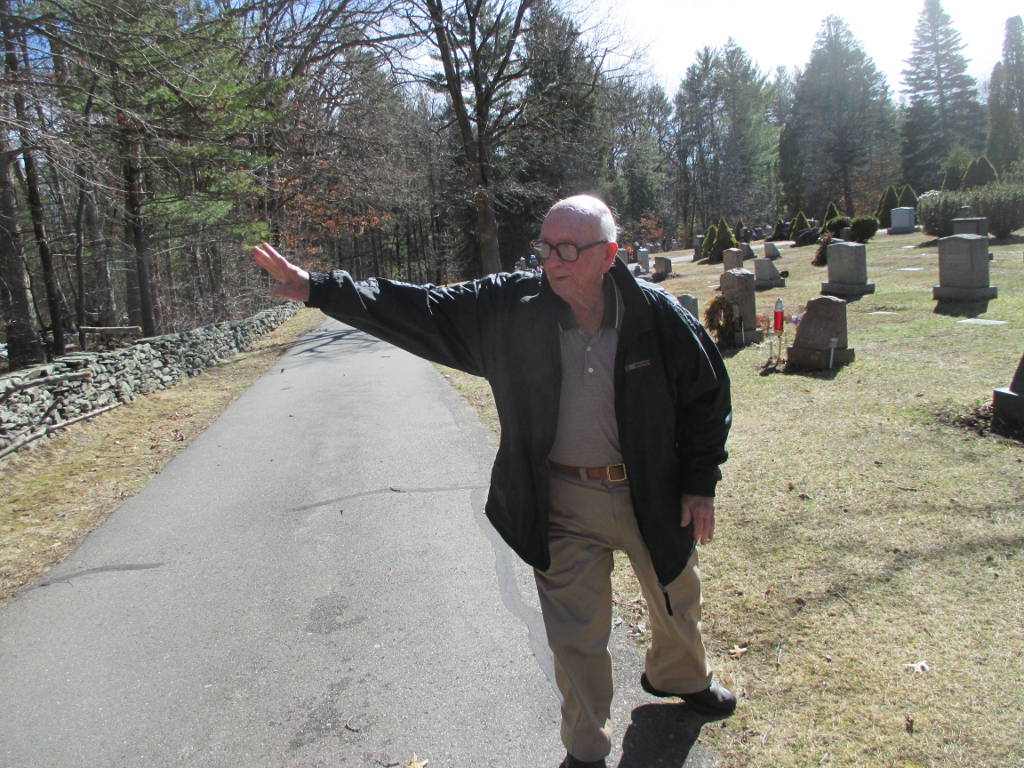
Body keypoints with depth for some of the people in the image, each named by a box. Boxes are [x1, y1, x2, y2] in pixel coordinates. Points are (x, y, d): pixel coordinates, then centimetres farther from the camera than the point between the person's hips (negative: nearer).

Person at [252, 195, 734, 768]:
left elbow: (708, 397, -3)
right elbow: (418, 310, -12)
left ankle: (681, 677, 61)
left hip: (653, 495, 2)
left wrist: (701, 484, -3)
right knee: (576, 635, 11)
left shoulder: (658, 316, -15)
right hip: (562, 502, -1)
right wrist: (319, 288, -18)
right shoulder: (511, 308, -14)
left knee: (677, 602, 26)